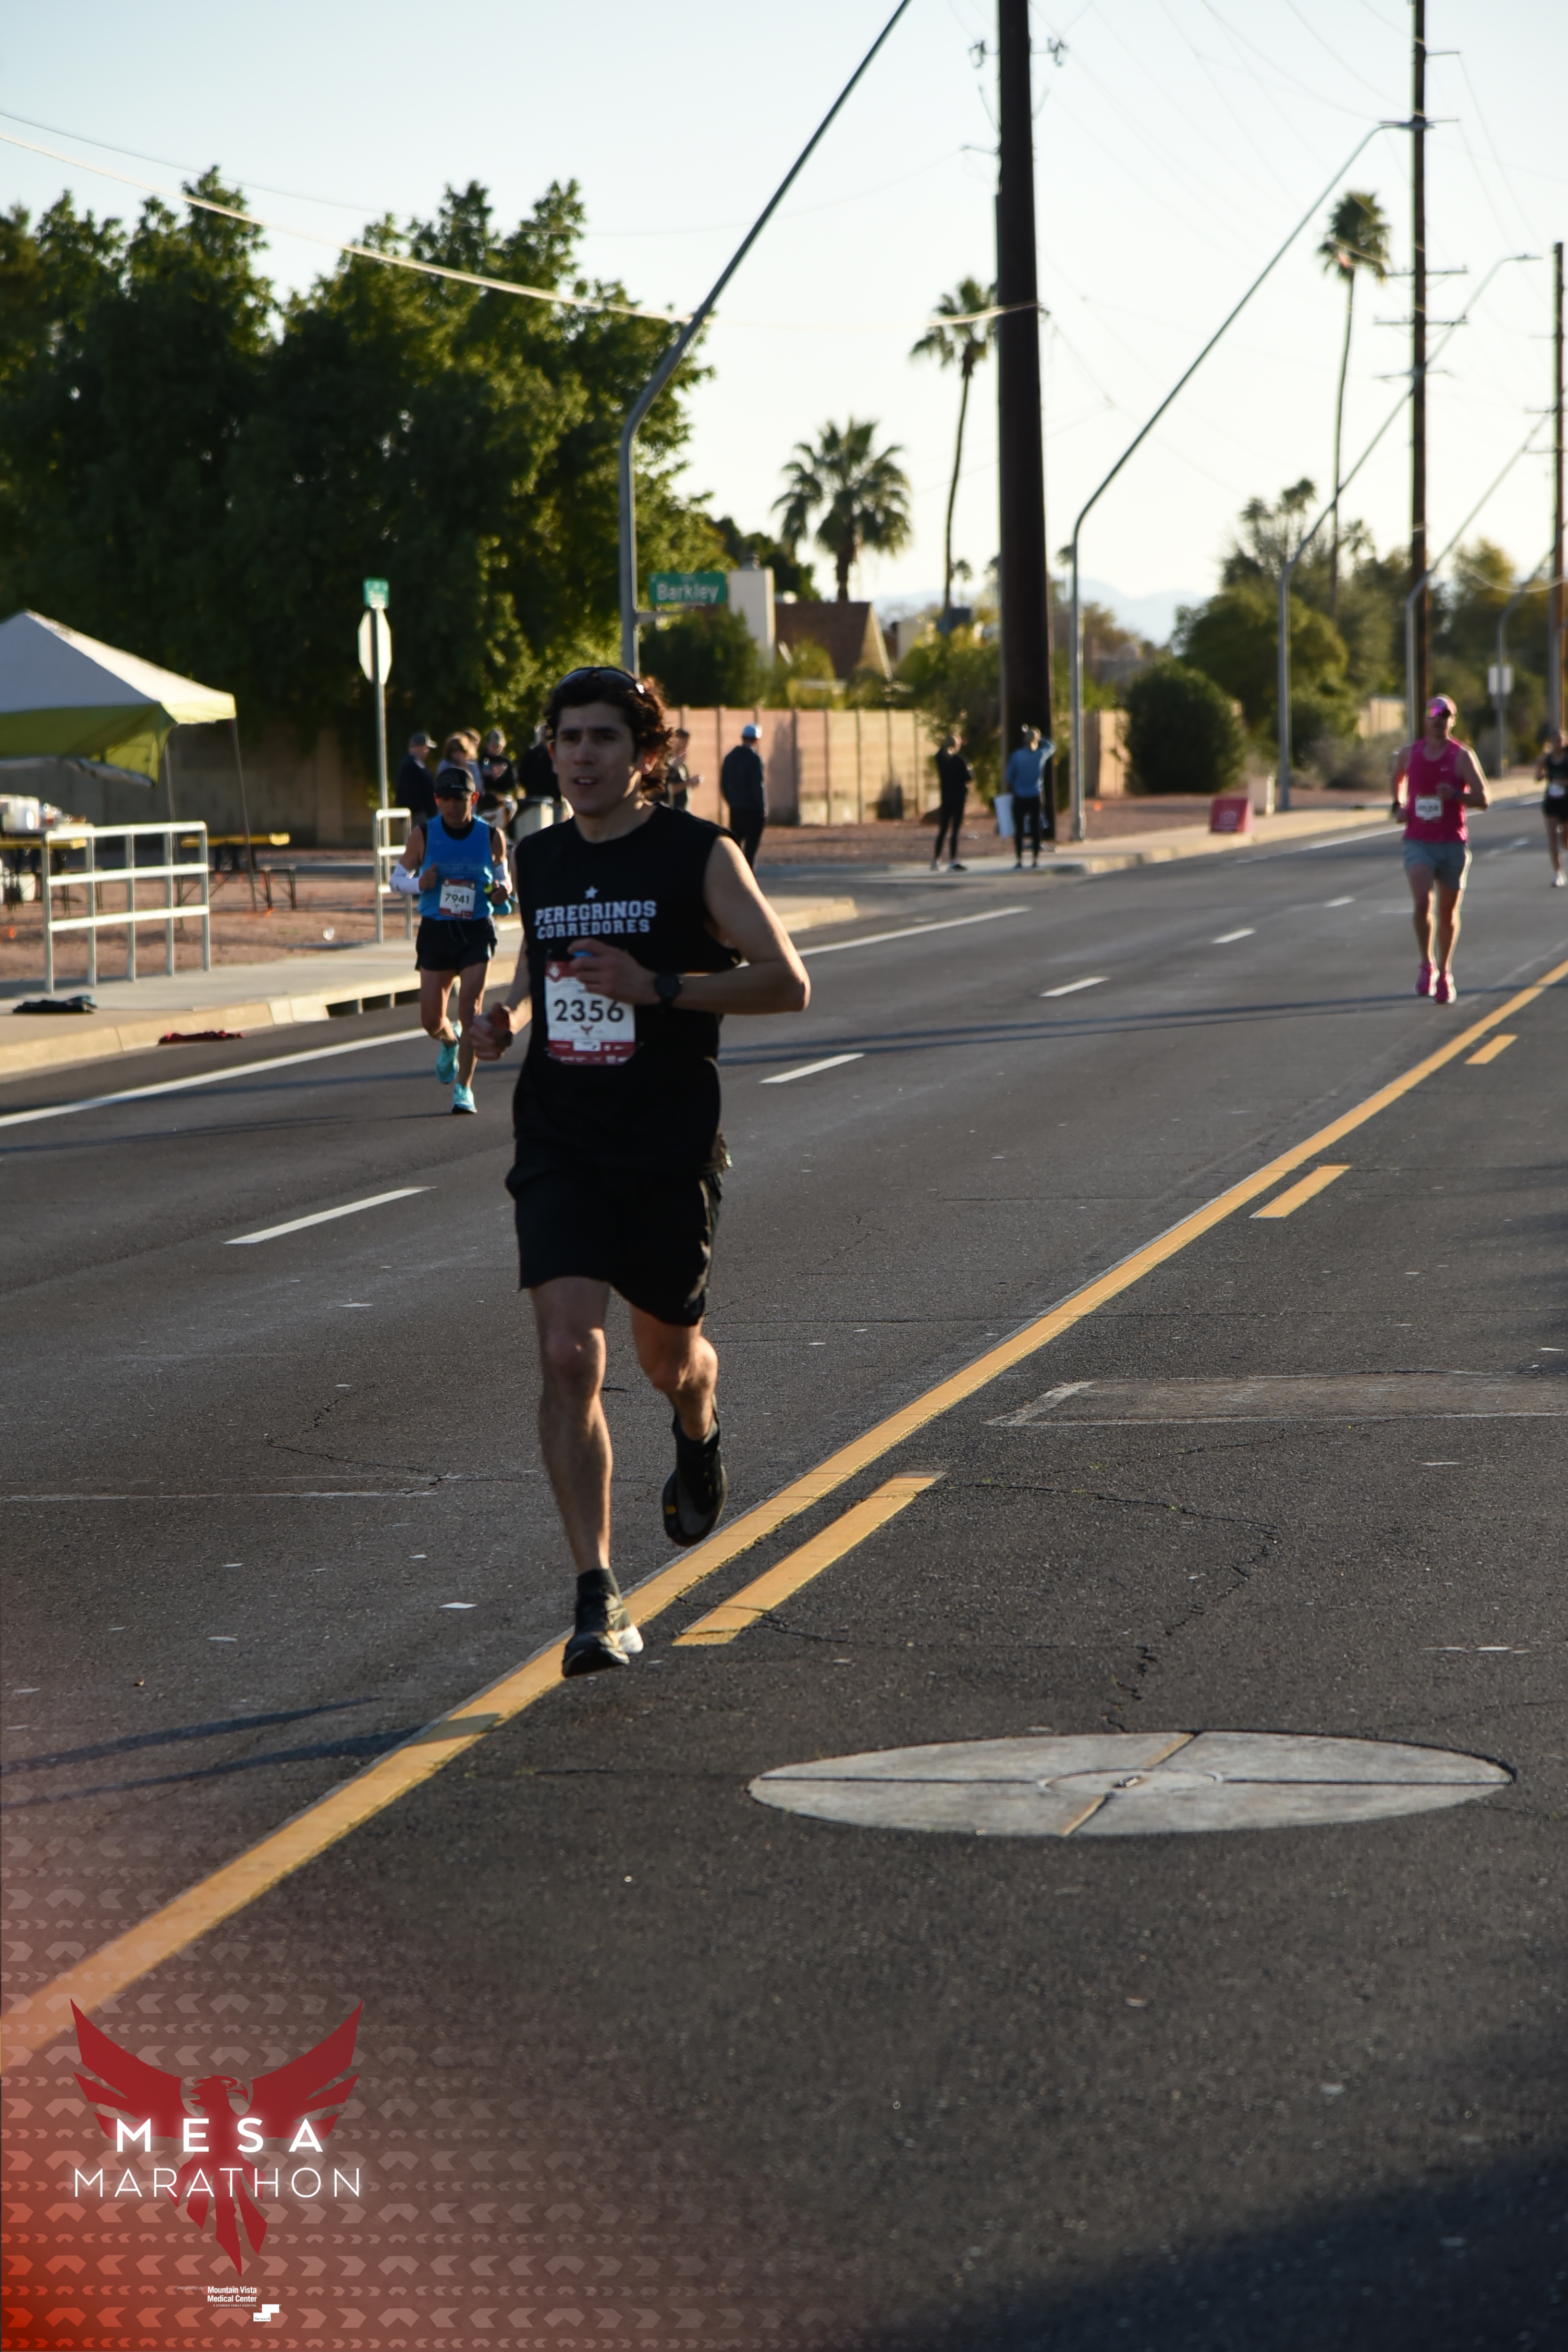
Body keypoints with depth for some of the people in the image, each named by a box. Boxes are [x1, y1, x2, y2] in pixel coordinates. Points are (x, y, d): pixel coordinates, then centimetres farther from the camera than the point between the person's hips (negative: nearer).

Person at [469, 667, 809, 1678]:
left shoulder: (700, 855, -6)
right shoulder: (539, 860, 9)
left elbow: (789, 982, -10)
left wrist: (658, 986, -21)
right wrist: (512, 1013, 4)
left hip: (671, 1150, -2)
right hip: (560, 1149, 2)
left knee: (668, 1354, 15)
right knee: (568, 1358, -14)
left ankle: (700, 1439, 54)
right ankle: (599, 1602, -14)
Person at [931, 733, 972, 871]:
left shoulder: (941, 758, 0)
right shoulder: (959, 760, -16)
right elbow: (969, 778, -15)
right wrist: (970, 770, 4)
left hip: (946, 796, 5)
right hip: (959, 796, -5)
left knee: (942, 828, 16)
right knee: (956, 829, -2)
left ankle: (936, 860, 21)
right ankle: (954, 862, -4)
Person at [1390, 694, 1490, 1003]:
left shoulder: (1462, 756, -4)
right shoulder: (1409, 754, 5)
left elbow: (1484, 799, -9)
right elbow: (1397, 778, 29)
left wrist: (1456, 795, -26)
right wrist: (1398, 806, 11)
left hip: (1452, 844, 0)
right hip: (1418, 842, 0)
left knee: (1448, 911, 10)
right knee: (1423, 901, -21)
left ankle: (1444, 974, 27)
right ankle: (1427, 964, -6)